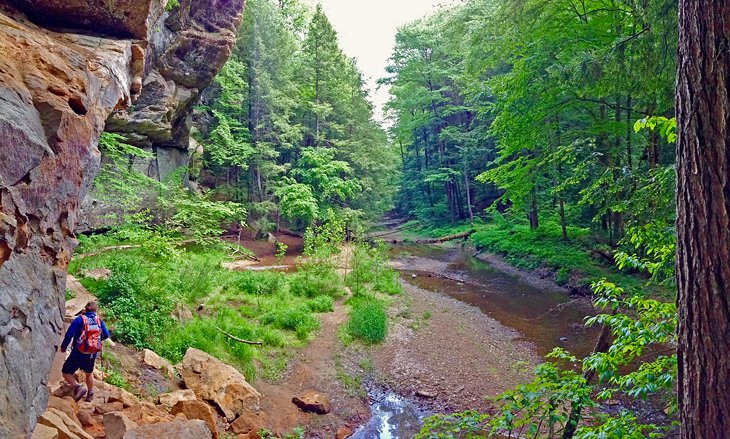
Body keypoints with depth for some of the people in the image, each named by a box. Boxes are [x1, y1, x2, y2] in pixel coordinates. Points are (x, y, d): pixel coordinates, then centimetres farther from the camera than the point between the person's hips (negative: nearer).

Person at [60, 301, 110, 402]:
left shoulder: (79, 320, -10)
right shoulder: (99, 321, 0)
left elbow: (69, 335, -16)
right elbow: (106, 335, 4)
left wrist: (63, 347, 0)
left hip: (79, 354, -4)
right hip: (93, 355, 4)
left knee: (66, 372, 9)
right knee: (89, 373, 27)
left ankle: (78, 387, -11)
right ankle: (90, 394, 37)